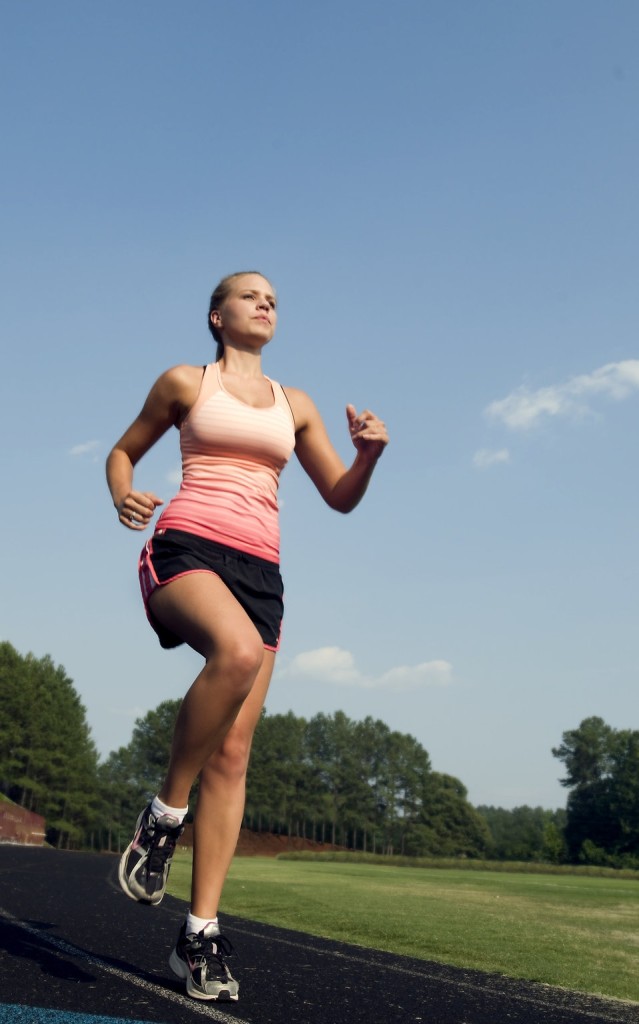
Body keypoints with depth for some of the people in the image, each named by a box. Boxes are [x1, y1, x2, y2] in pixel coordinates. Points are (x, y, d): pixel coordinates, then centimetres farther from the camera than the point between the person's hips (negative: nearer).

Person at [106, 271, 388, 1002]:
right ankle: (165, 814, -17)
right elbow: (124, 450, 20)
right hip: (186, 547, -4)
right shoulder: (185, 383, 12)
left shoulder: (294, 405, 21)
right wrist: (123, 496, -3)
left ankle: (200, 933, -1)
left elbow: (340, 497, 21)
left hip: (259, 570, 4)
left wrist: (369, 453, 0)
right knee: (238, 650, -38)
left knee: (232, 757, -5)